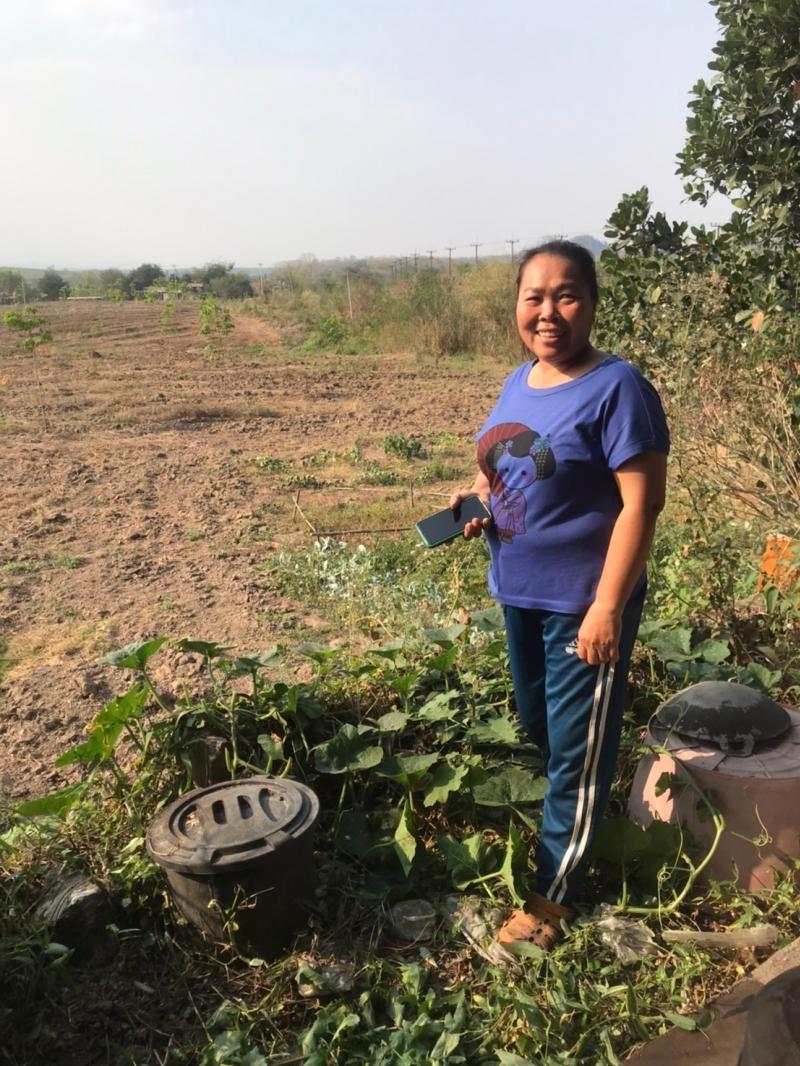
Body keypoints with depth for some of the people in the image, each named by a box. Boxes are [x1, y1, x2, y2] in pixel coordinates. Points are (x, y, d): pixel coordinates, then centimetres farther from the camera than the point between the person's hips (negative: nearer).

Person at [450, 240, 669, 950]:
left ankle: (553, 894, 23)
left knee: (577, 752, 8)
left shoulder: (617, 388, -18)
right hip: (519, 592, 8)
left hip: (583, 602, -8)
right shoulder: (519, 382, 5)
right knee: (536, 729, 24)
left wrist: (607, 608, -22)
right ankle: (556, 831, 48)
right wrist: (476, 498, -3)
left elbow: (640, 505, -20)